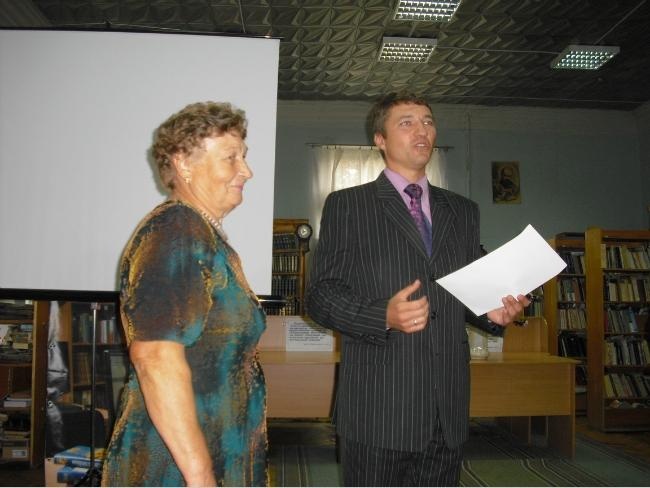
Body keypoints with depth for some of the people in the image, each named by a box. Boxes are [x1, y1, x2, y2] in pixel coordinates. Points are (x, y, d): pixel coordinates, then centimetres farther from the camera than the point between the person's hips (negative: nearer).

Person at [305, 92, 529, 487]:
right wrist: (384, 316, -20)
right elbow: (321, 295, -4)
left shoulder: (463, 211, 15)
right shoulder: (346, 205, 1)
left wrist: (494, 309, -3)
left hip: (448, 408, 4)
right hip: (379, 406, -4)